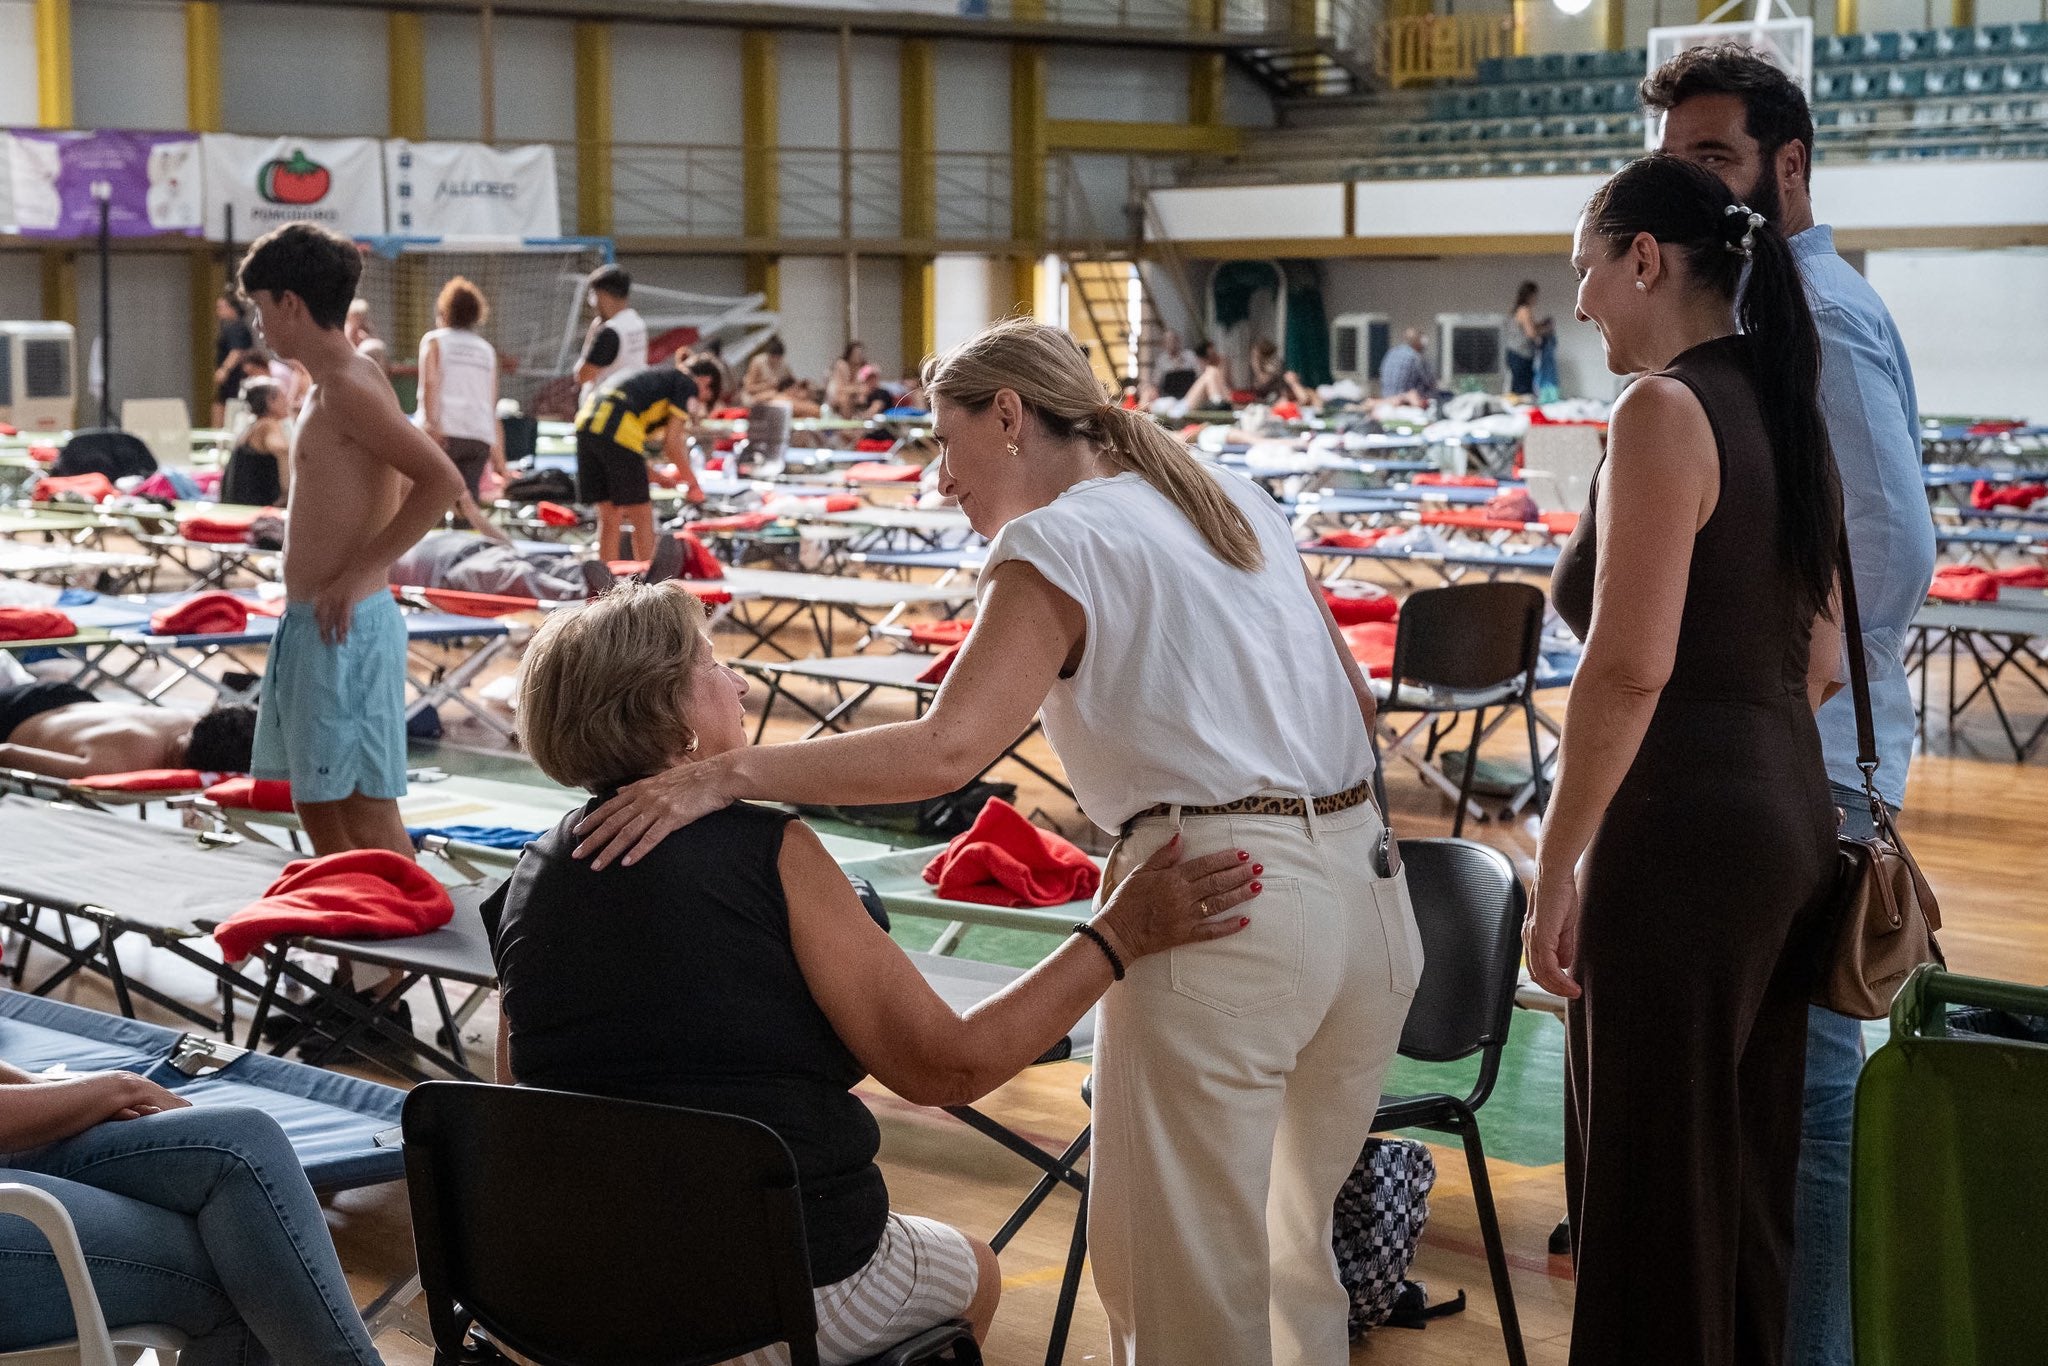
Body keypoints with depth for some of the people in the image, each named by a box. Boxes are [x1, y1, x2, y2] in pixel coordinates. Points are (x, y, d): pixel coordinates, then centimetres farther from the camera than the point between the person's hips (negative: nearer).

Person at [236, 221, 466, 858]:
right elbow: (396, 488, 24)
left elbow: (442, 480, -25)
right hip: (308, 626, 10)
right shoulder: (331, 387, 14)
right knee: (315, 804, 16)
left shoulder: (350, 387, -15)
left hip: (347, 628, -10)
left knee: (366, 809, -6)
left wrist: (356, 576, -21)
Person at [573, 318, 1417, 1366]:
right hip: (1368, 890, 8)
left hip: (1223, 904, -8)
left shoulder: (1057, 543, -6)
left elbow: (946, 748, -19)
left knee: (1184, 1279, 3)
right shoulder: (1236, 501, 16)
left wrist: (727, 775, -20)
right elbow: (1353, 701, 17)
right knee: (1295, 1243, 22)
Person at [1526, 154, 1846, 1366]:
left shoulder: (1667, 413, -14)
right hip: (1793, 811, 9)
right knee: (1750, 1170, 18)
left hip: (1683, 826, -9)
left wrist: (1558, 869, -17)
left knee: (1651, 1185, 1)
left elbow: (1631, 664, -21)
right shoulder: (1786, 412, 13)